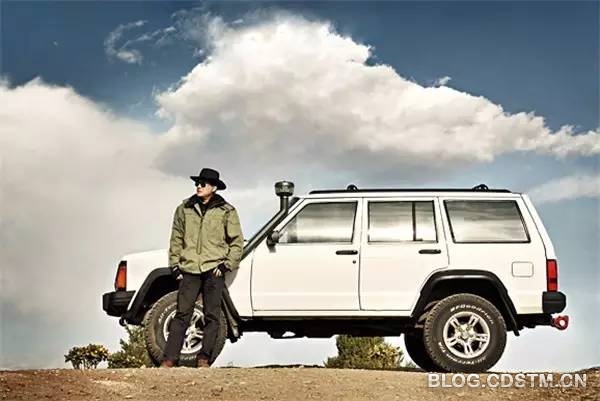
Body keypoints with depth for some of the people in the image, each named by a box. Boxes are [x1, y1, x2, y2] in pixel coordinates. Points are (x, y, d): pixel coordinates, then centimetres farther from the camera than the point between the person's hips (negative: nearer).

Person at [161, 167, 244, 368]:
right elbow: (176, 239, 15)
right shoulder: (185, 208, 10)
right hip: (189, 270, 1)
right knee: (182, 314, -2)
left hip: (214, 270, -1)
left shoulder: (226, 211, 3)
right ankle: (170, 358, -1)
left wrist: (227, 265, -4)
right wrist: (175, 265, 8)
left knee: (211, 316, 2)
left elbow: (237, 242, 5)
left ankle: (204, 358, 10)